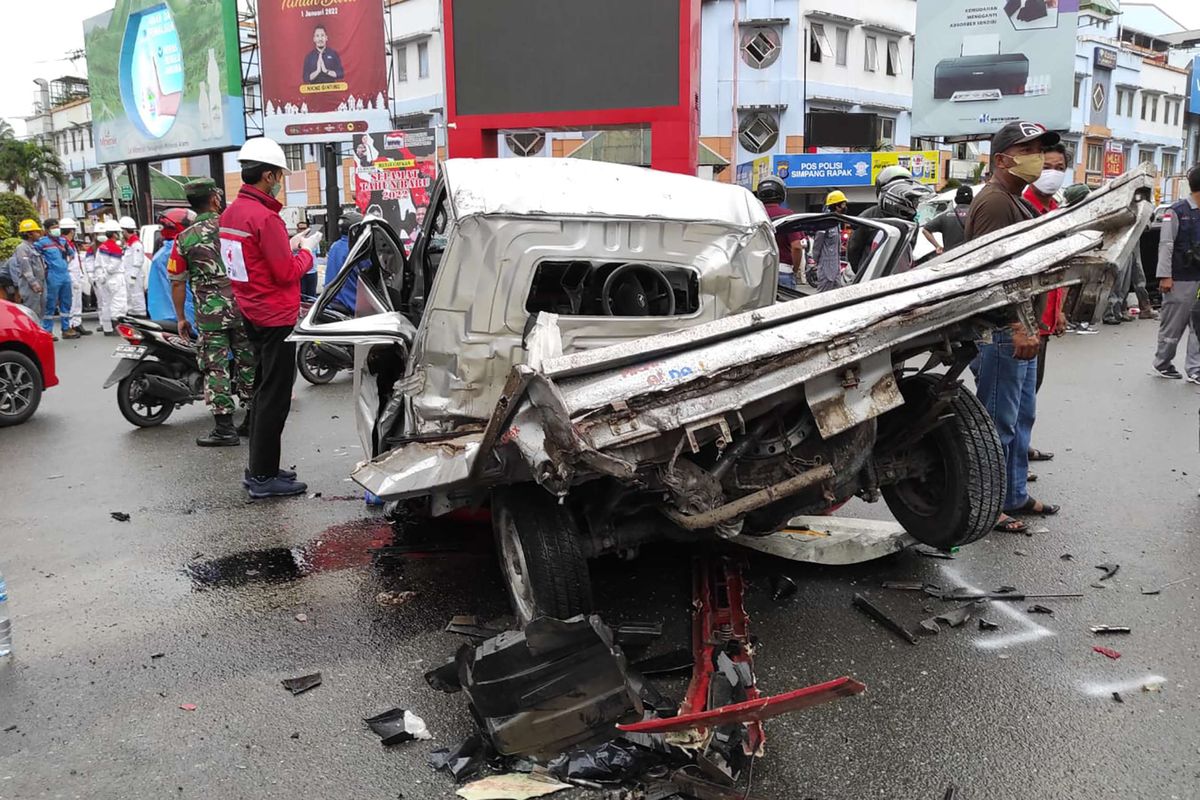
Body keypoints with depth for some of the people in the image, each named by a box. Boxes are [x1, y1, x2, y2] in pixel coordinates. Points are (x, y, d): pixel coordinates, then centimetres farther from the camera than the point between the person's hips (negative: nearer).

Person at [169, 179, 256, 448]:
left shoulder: (184, 239, -2)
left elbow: (178, 282, 1)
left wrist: (181, 318, 10)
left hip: (210, 314, -2)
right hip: (243, 308, 2)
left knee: (216, 368, 3)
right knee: (248, 362, 11)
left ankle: (224, 428, 2)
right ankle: (253, 420, 19)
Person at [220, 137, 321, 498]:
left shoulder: (231, 212, 9)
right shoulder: (265, 217, -19)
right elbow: (286, 273, -18)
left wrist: (289, 245, 12)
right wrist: (306, 251, -2)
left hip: (252, 313, 10)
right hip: (276, 316, -10)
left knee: (263, 391, 17)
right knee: (274, 397, -4)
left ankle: (259, 469, 25)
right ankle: (263, 477, 1)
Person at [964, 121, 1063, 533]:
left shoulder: (1016, 201, 21)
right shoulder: (994, 201, -14)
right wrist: (1018, 328, -28)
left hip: (1020, 329, 11)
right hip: (1002, 332, -11)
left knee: (1022, 417, 17)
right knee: (999, 422, -6)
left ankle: (1015, 495, 27)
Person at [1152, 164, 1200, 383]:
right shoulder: (1177, 211, -7)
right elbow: (1166, 245, -10)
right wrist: (1165, 276, -15)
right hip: (1180, 280, -6)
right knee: (1173, 325, 4)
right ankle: (1163, 363, 20)